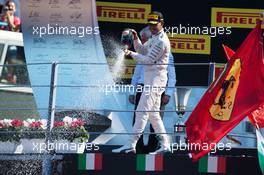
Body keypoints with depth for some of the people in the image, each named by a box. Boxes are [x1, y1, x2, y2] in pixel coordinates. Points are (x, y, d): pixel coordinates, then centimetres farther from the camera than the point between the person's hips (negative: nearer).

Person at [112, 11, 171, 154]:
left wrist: (131, 54, -14)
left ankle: (131, 144, -21)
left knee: (142, 111, -15)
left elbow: (149, 60, -17)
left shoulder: (162, 41, -15)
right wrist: (136, 39, 6)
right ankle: (165, 145, 14)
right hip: (150, 79, 11)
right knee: (153, 114, 12)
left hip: (156, 79, -11)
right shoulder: (154, 38, 17)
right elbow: (142, 50, 22)